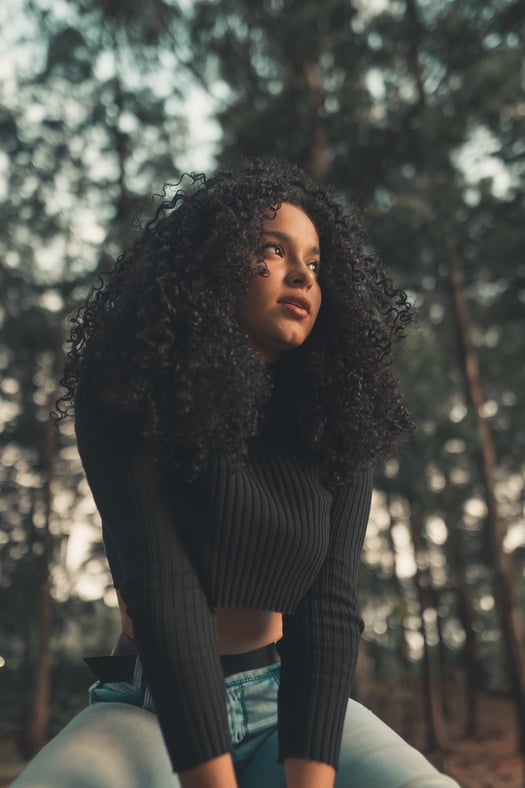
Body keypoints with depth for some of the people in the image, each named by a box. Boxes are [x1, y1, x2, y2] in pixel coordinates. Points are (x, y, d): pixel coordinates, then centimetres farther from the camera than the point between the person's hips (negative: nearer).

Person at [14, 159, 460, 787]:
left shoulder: (333, 431, -2)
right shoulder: (130, 403, -11)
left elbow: (329, 606, -12)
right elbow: (163, 592, -21)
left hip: (291, 700, 2)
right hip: (150, 707, -1)